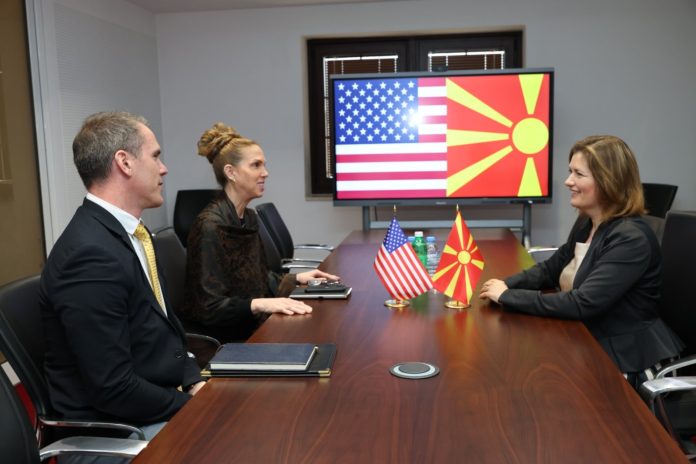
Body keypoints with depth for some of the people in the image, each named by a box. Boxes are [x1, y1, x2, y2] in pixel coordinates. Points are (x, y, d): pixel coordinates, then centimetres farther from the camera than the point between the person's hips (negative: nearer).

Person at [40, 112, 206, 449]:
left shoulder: (121, 232, 4)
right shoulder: (91, 254, -25)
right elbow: (113, 389, -24)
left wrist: (195, 382, -1)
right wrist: (193, 405, -12)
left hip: (163, 400, 8)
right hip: (119, 428, -8)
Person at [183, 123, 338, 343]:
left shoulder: (249, 217, 8)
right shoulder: (210, 226, -18)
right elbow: (209, 307, -21)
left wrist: (296, 278, 7)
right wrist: (260, 304, -33)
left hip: (251, 326, 8)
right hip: (222, 338, -8)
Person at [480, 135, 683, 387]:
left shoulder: (631, 239, -23)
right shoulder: (586, 223, 4)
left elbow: (583, 304, -30)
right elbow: (550, 269, 12)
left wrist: (508, 297, -25)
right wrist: (506, 285, -8)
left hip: (625, 358, -7)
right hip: (589, 343, 7)